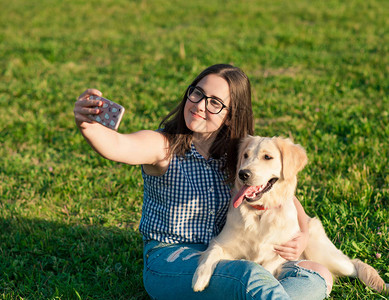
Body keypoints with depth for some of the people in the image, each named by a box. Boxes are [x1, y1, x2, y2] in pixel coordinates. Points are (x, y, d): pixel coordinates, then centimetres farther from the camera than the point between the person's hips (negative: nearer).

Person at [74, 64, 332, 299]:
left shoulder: (238, 156, 4)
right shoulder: (163, 145, -11)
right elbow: (118, 146, -33)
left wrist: (303, 235, -9)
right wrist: (87, 125, -55)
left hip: (223, 259, 6)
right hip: (168, 262, -6)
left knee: (319, 276, -13)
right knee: (251, 276, -35)